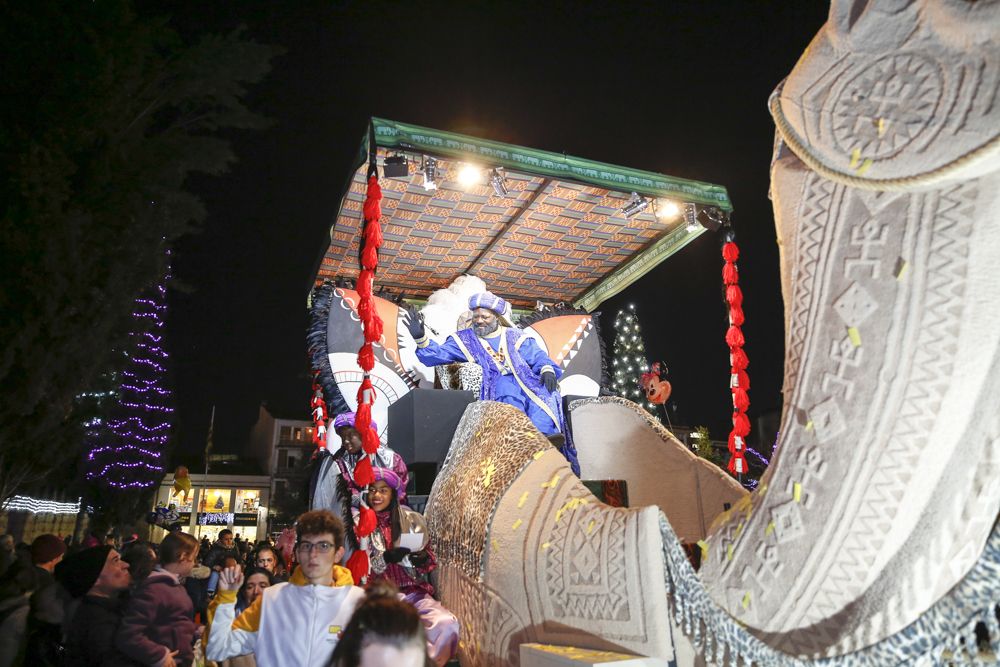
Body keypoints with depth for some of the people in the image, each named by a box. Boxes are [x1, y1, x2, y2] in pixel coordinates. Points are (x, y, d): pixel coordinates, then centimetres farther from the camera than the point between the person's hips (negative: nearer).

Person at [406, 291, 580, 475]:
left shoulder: (515, 337, 23)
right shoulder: (465, 339, 21)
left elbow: (539, 358, 14)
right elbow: (437, 355, 11)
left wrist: (547, 369, -9)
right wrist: (421, 338, -6)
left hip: (526, 379, 2)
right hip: (495, 384, -2)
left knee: (546, 392, -31)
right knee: (509, 391, -38)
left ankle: (543, 434, -51)